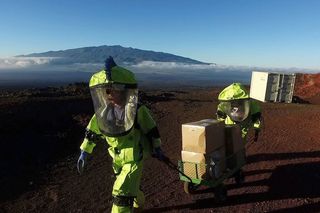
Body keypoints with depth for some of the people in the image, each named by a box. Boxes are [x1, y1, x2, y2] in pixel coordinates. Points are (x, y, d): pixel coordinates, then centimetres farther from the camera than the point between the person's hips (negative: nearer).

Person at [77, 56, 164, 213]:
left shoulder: (137, 111, -21)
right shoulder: (103, 113, -10)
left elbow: (151, 130, -7)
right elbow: (92, 132, 5)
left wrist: (157, 149, 1)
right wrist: (84, 152, 8)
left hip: (134, 159, -5)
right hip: (118, 160, 6)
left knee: (121, 194, -10)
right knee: (129, 187, 27)